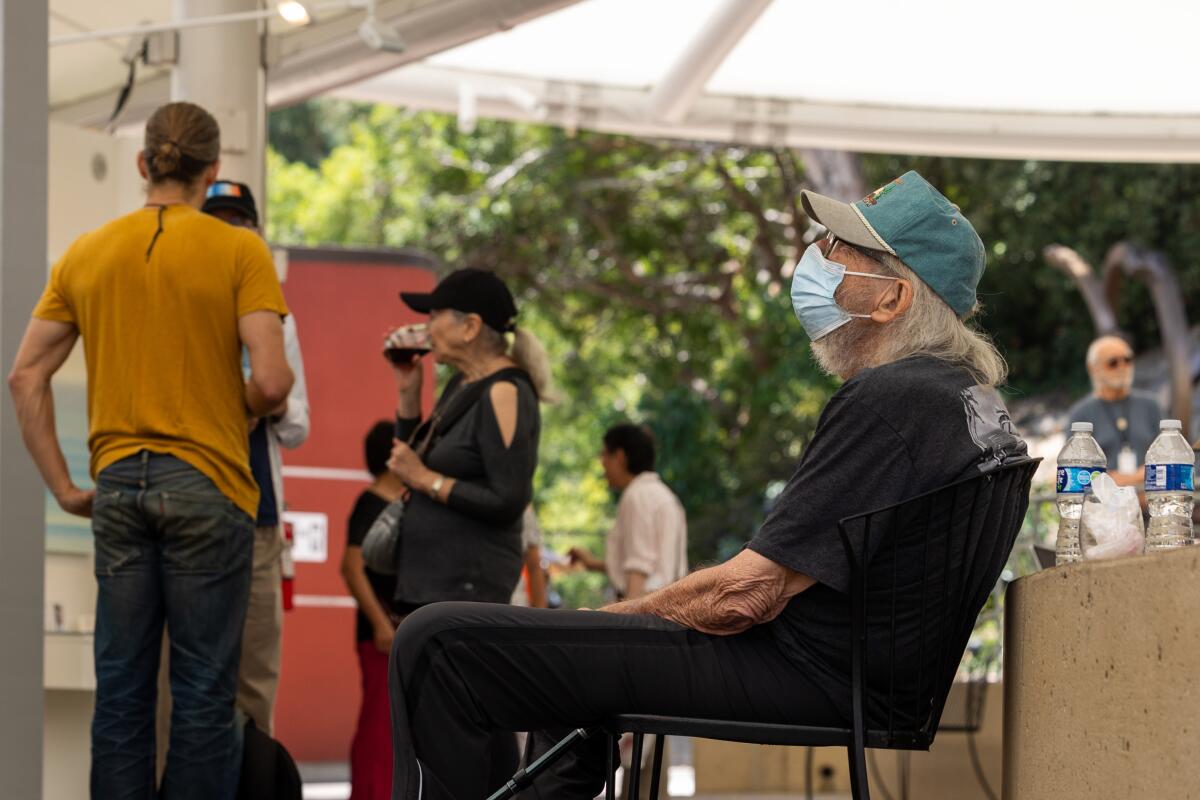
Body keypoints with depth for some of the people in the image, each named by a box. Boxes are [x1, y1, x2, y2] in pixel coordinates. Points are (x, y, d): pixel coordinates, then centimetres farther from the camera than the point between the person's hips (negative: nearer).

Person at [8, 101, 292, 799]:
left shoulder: (86, 254, 8)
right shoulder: (239, 251, -6)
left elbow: (26, 376, 7)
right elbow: (272, 380, -14)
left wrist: (63, 485, 10)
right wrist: (249, 410, 8)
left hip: (118, 486, 4)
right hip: (207, 483, -4)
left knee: (121, 687, 9)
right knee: (204, 690, 0)